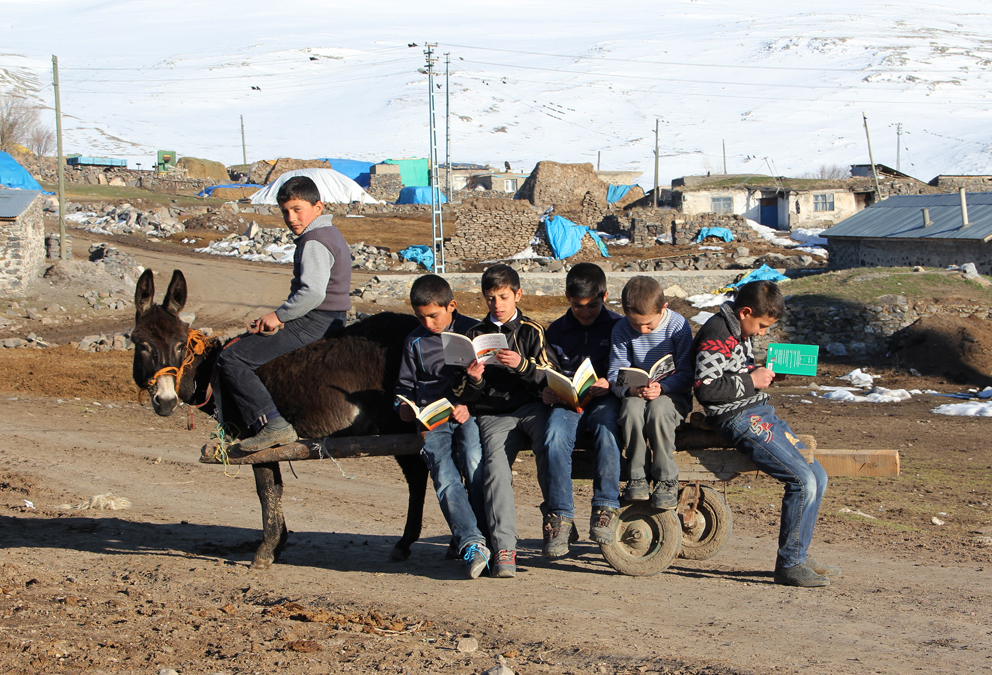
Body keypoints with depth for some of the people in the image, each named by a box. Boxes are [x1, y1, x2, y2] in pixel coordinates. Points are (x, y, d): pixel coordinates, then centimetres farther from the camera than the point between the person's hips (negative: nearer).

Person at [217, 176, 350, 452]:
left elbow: (313, 293, -28)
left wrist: (279, 315, -15)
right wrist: (282, 318, 11)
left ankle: (272, 424, -25)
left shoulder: (314, 242, -16)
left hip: (313, 324, -11)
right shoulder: (331, 234, 17)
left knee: (231, 359, -15)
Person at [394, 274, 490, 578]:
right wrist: (404, 405, 6)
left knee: (474, 461, -31)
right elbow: (405, 384, 28)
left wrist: (470, 406, -10)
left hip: (467, 412, -2)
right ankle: (471, 543, -36)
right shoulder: (414, 342, 21)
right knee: (442, 472, -25)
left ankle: (488, 537, -24)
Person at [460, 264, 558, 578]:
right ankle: (503, 548, -36)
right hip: (493, 413, 1)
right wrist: (474, 381, -7)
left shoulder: (532, 331, 14)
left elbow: (550, 376, 2)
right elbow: (470, 395, 17)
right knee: (495, 466, -29)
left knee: (549, 442, -36)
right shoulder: (476, 335, 19)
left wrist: (523, 365, -16)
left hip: (531, 406, -1)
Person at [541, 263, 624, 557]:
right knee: (555, 434, -32)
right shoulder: (556, 331, 19)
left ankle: (606, 508, -34)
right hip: (567, 402, 2)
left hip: (605, 401, -2)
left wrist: (610, 385, -15)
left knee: (606, 424, -38)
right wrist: (545, 392, -1)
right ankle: (560, 518, -33)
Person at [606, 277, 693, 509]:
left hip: (673, 393, -2)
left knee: (658, 409, -36)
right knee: (632, 409, -34)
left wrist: (662, 388, -29)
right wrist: (631, 389, -26)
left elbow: (686, 374, -11)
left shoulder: (678, 326, -10)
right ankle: (637, 477, -21)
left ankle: (666, 480, -23)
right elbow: (615, 374, -3)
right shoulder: (621, 330, -2)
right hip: (636, 394, 2)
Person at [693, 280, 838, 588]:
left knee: (818, 477, 7)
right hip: (738, 419, -10)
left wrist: (767, 375, 12)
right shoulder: (716, 335, -15)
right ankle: (789, 564, -9)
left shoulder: (740, 332, 17)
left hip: (761, 412, 11)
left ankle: (799, 554, 15)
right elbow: (705, 389, -21)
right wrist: (750, 381, -16)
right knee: (802, 481, -19)